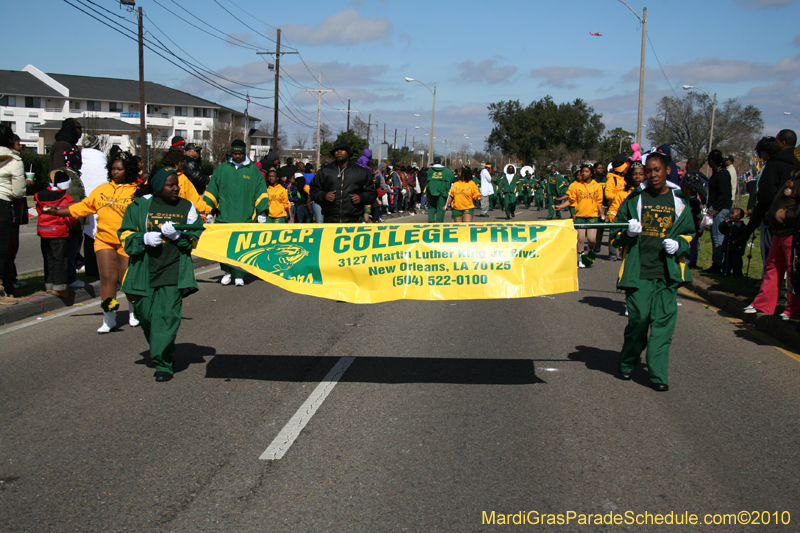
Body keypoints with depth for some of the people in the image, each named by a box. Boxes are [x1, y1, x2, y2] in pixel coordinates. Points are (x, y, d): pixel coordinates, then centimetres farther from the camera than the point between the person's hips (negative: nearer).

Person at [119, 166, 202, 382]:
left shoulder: (187, 207, 8)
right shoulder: (139, 206, 6)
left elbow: (196, 239, 7)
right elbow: (125, 235, 8)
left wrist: (177, 235, -13)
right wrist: (144, 238, -12)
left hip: (174, 272, -1)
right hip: (144, 272, 1)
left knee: (167, 317, -10)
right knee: (146, 315, 7)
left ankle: (163, 364, -7)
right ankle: (158, 352, 32)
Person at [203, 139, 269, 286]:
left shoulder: (253, 170, 8)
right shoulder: (222, 169, 11)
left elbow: (261, 192, 8)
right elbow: (211, 191, 14)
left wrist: (262, 212, 2)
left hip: (245, 218, -2)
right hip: (224, 216, 2)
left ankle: (239, 275, 7)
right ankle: (227, 271, 20)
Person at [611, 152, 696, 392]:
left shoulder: (679, 201, 11)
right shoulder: (635, 199, 7)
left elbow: (689, 233, 20)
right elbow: (616, 235, 12)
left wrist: (679, 244, -1)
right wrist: (628, 233, -10)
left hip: (668, 272, 1)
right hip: (638, 271, -1)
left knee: (663, 321, -4)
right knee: (638, 318, -4)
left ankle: (658, 374, 1)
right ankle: (627, 363, 19)